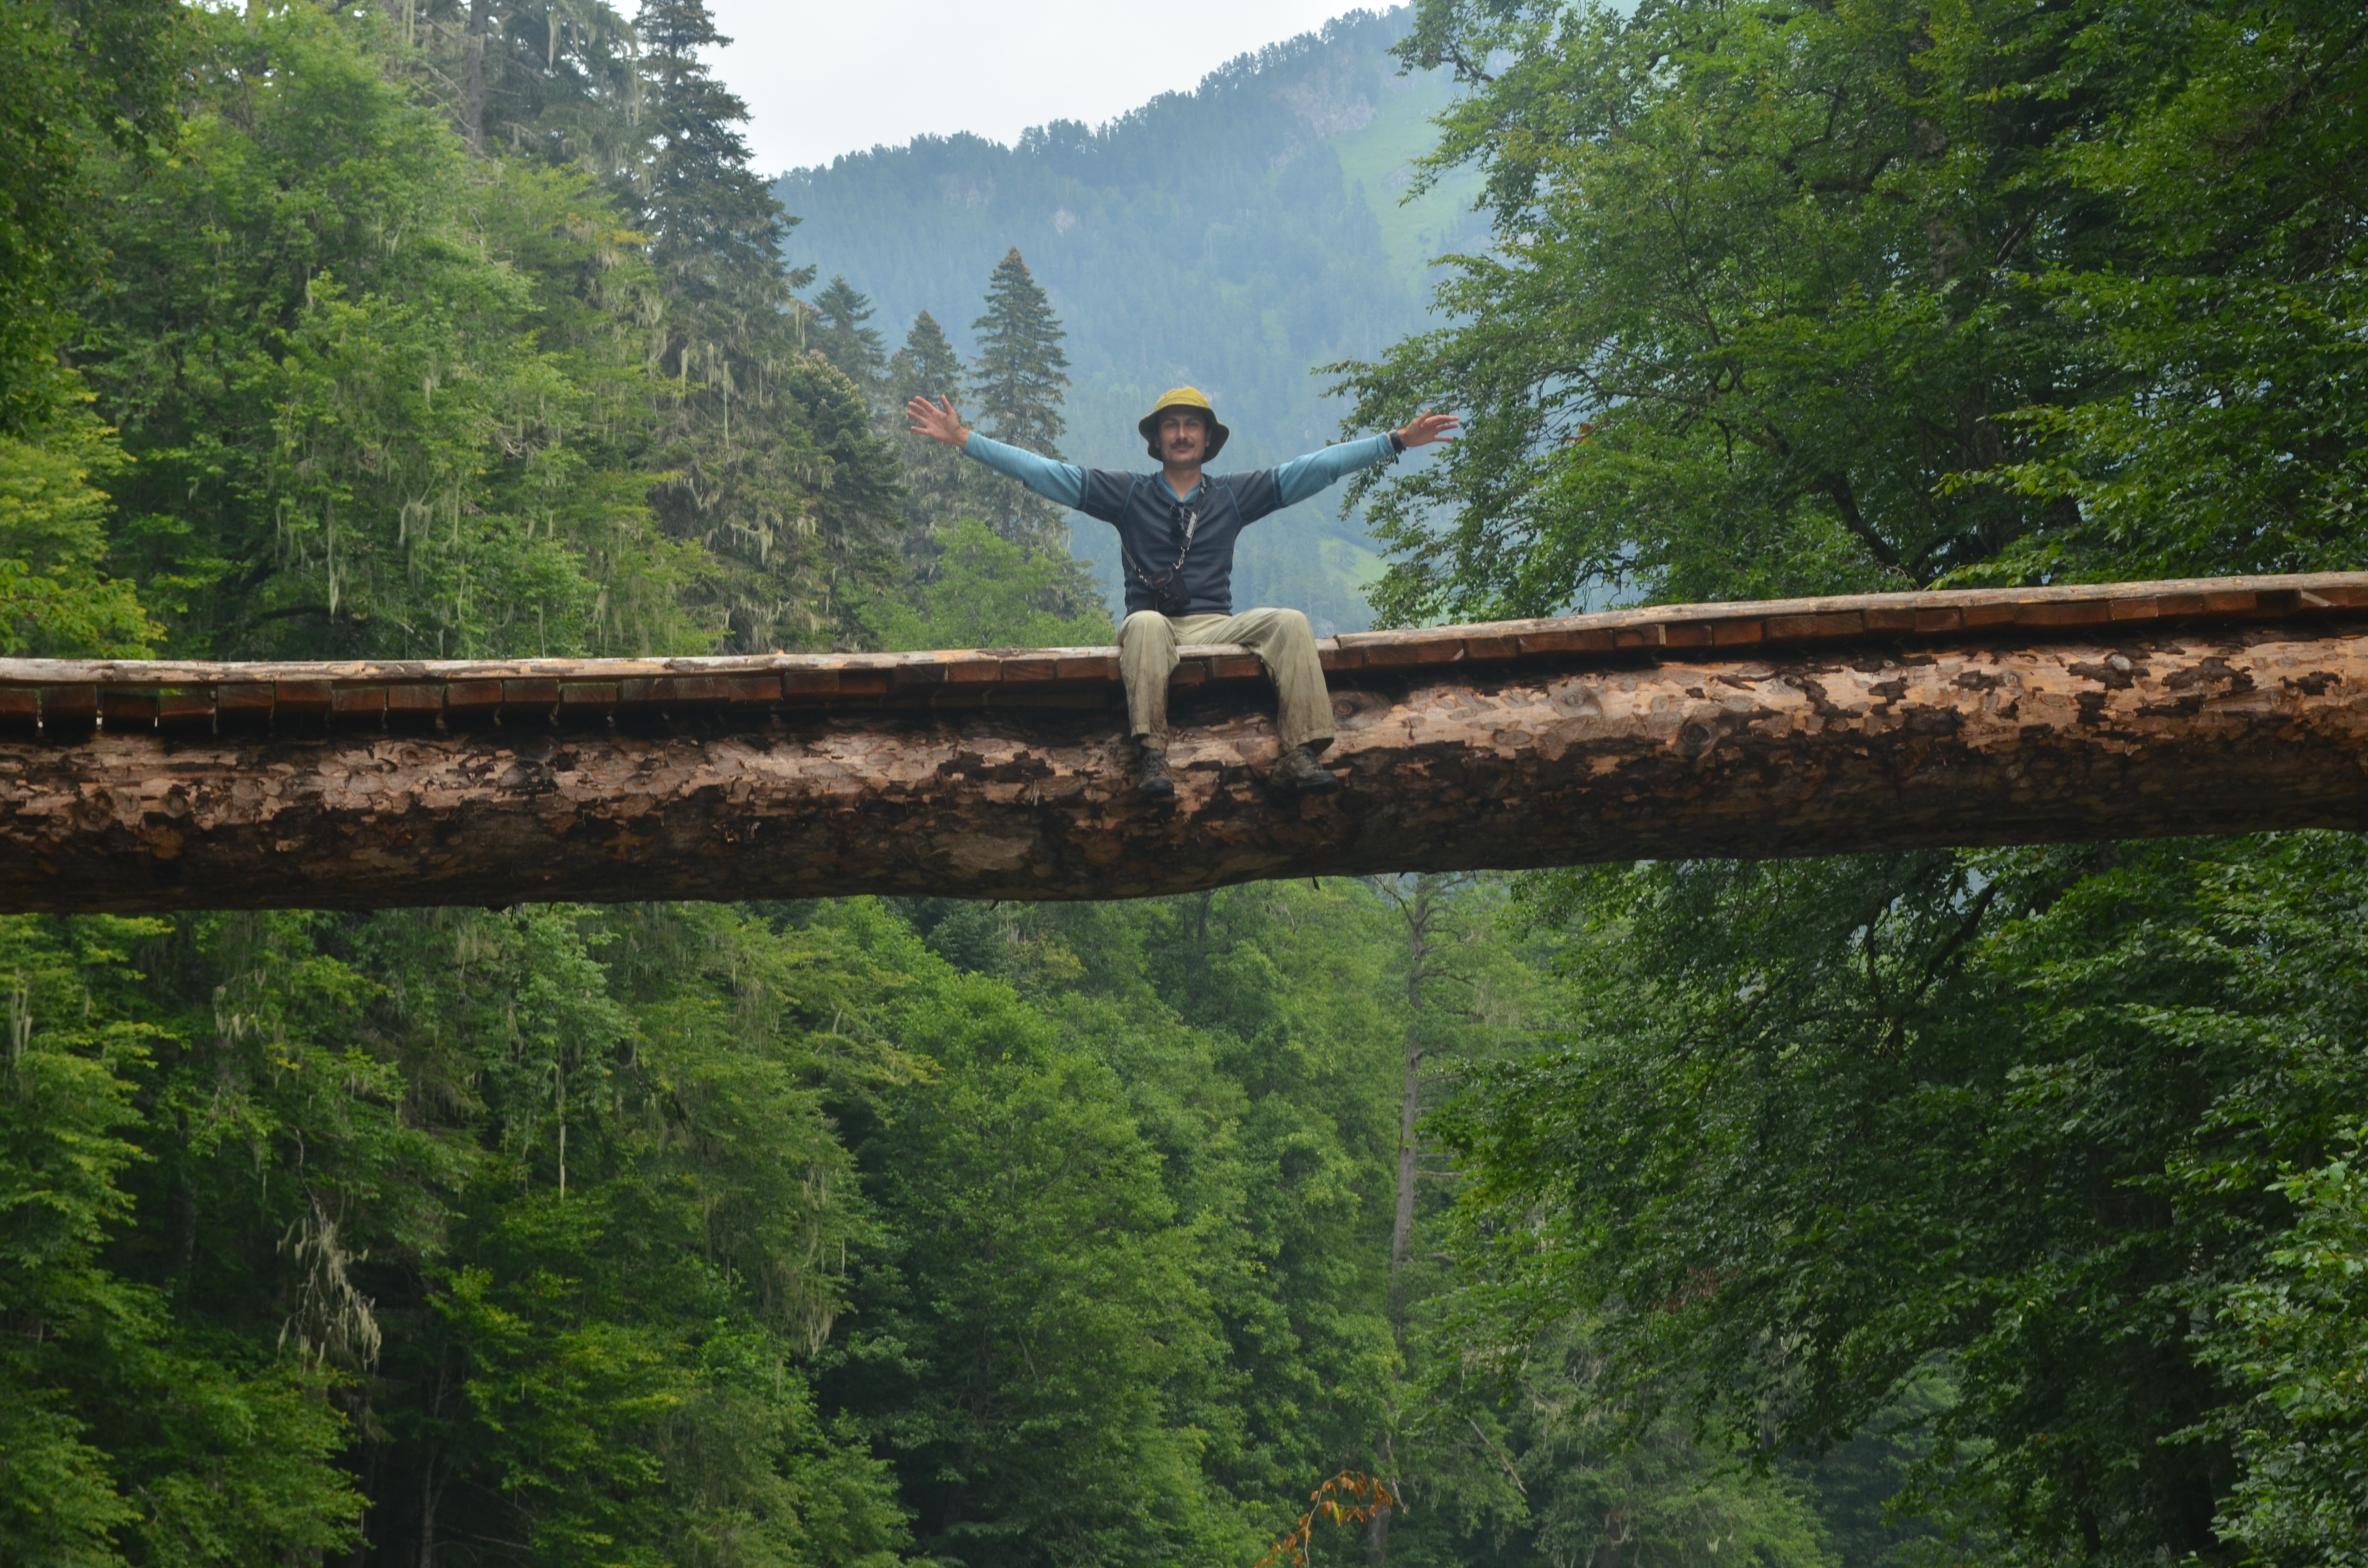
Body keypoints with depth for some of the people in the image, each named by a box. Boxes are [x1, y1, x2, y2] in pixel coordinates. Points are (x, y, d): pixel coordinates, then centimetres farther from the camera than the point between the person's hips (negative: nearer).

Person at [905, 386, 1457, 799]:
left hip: (1217, 630, 2)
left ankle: (1299, 755, -36)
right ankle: (1151, 754, -46)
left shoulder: (1235, 495, 16)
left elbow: (1318, 468, 14)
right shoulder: (1128, 494, 12)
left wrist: (1396, 441, 10)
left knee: (1290, 623, -25)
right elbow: (1041, 471, 8)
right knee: (1145, 624, -38)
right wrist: (962, 439, 1)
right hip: (1155, 630, -2)